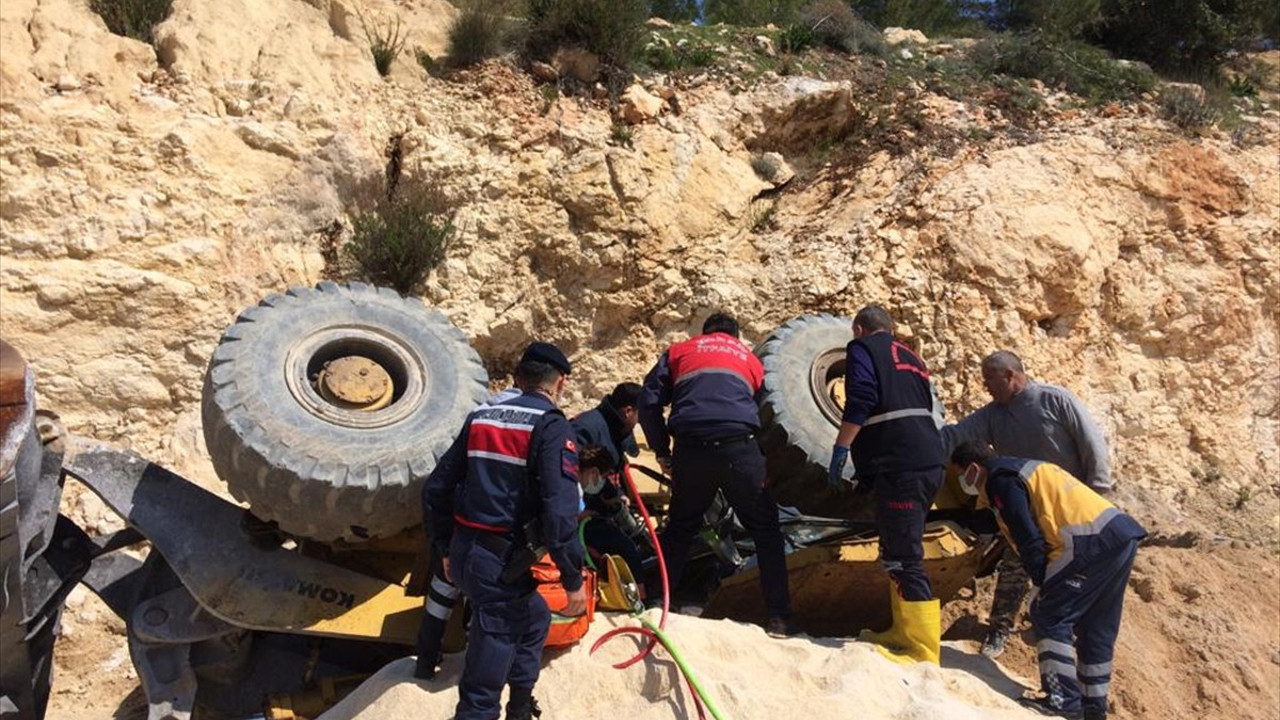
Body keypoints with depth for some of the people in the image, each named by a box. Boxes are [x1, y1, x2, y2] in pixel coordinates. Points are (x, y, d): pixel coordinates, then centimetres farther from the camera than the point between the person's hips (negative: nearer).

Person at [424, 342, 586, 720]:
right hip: (501, 562, -8)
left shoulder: (480, 417, 11)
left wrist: (446, 546, 23)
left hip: (463, 552, 8)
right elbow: (560, 509, -19)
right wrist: (573, 579, -12)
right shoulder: (552, 426, -10)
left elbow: (438, 486, 14)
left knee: (534, 616, 29)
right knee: (487, 670, 0)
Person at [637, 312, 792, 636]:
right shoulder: (749, 357, 27)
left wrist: (662, 453, 20)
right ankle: (778, 617, 9)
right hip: (740, 447, -1)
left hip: (690, 449, 1)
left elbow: (649, 403, 14)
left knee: (680, 528, 20)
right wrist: (763, 457, 33)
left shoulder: (678, 352, 25)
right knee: (766, 530, 12)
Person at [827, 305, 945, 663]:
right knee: (896, 553, 19)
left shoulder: (862, 348, 3)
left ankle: (924, 647, -8)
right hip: (929, 464, 9)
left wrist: (840, 450, -12)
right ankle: (904, 631, 26)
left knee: (904, 558, -8)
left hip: (900, 468, -9)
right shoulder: (909, 357, 26)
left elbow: (860, 400, -14)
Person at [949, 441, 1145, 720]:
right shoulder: (1019, 469, 26)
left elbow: (1028, 537, -12)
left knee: (1048, 616, -4)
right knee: (1095, 626, 16)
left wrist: (1040, 582, -2)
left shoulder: (1001, 479, -5)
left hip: (1092, 540, -10)